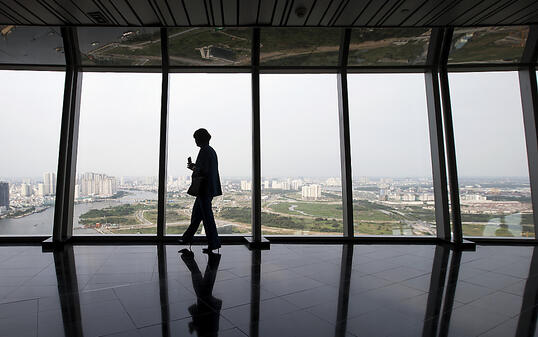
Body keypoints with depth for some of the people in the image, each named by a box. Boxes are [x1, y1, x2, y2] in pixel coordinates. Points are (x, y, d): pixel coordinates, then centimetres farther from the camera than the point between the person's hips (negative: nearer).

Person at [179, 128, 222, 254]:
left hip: (204, 188, -10)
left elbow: (203, 171, -22)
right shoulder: (211, 150, 13)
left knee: (207, 216, -3)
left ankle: (213, 244, 4)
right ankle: (188, 238, 35)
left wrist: (193, 168, -4)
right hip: (210, 188, 10)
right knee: (196, 213, 20)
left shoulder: (204, 151, -16)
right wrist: (195, 166, 15)